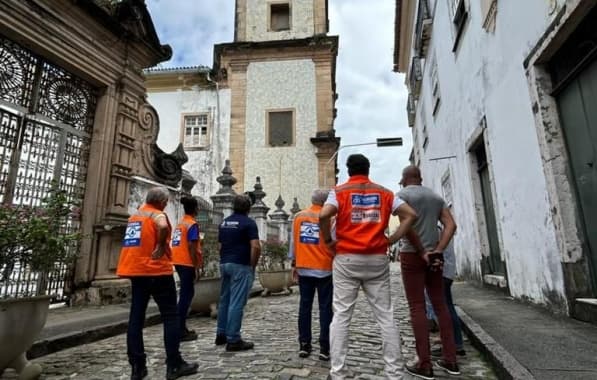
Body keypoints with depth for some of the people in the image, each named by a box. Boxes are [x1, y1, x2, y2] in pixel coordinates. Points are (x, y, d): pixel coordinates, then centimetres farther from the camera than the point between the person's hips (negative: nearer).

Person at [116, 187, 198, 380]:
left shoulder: (135, 215, 15)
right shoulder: (157, 214, -10)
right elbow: (163, 227, -31)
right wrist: (161, 247, -18)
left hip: (136, 270, 8)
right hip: (155, 270, -8)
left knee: (136, 317, 9)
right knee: (170, 316, 1)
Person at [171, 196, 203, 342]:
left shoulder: (181, 223, 14)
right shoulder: (192, 224, -13)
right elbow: (191, 247, -18)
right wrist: (196, 266, -15)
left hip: (178, 262, 9)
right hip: (187, 263, -9)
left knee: (186, 293, 16)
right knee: (186, 295, -3)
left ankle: (182, 328, 24)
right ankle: (180, 331, 2)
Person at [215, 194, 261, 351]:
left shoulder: (224, 222, 12)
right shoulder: (249, 223, -10)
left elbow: (220, 245, 14)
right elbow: (256, 247, -18)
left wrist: (225, 260, 19)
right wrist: (253, 266, -7)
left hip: (224, 264, 8)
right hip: (240, 266, -7)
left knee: (224, 300, 17)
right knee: (237, 303, -3)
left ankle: (221, 334, 27)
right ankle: (233, 340, 2)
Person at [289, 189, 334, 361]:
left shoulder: (298, 216, 3)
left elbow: (293, 241, 7)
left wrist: (294, 264, 15)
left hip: (304, 268, 4)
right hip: (324, 268, -3)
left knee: (305, 306, 11)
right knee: (325, 308, 5)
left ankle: (304, 345, 16)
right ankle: (324, 348, 8)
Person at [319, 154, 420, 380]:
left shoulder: (339, 191, 2)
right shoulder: (384, 193, 10)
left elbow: (323, 215, -16)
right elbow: (410, 215, 2)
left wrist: (329, 241, -2)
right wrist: (391, 240, 4)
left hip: (347, 259, -2)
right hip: (377, 259, 2)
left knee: (341, 315, 4)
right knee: (385, 316, 9)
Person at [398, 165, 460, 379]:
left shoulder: (402, 194, -4)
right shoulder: (436, 196, 15)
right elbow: (451, 225, 5)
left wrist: (421, 251, -11)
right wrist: (438, 251, -4)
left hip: (412, 255, -6)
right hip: (433, 256, 6)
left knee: (417, 307, -2)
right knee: (440, 305, 12)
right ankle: (450, 360, 16)